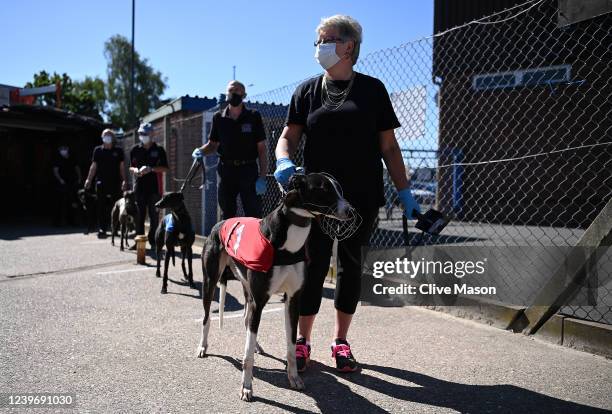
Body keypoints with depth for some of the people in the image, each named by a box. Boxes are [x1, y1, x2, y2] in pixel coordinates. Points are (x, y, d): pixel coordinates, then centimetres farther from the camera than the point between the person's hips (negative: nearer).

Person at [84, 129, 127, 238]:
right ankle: (101, 230, 2)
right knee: (102, 207, -1)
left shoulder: (118, 151, 9)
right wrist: (89, 179, -1)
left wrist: (124, 180, -3)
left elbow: (122, 167, 7)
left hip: (115, 183, 0)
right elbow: (94, 166, 8)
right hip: (101, 183, 0)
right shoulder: (98, 150, 8)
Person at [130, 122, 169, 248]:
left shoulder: (158, 150, 3)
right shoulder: (135, 150, 10)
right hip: (139, 187, 2)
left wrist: (151, 169, -12)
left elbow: (165, 168, 1)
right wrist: (135, 170, -5)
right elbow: (131, 167, 18)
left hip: (154, 187, -2)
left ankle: (153, 241, 6)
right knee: (139, 216, 4)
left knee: (154, 216, 0)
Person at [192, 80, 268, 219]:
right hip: (226, 170, 3)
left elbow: (261, 148, -2)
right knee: (227, 216, 10)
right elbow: (213, 144, 16)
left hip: (249, 171, -3)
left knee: (253, 216, -5)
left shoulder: (253, 116, 0)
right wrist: (201, 151, -7)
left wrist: (262, 177, -9)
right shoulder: (219, 117, 7)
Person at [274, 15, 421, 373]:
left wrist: (405, 192, 0)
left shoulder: (372, 89, 6)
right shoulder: (307, 91, 9)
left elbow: (389, 147, 5)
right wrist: (284, 161, -18)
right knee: (314, 265, 1)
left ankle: (341, 341, 22)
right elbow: (288, 137, 5)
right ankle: (303, 341, 15)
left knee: (351, 265, 8)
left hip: (362, 196, 0)